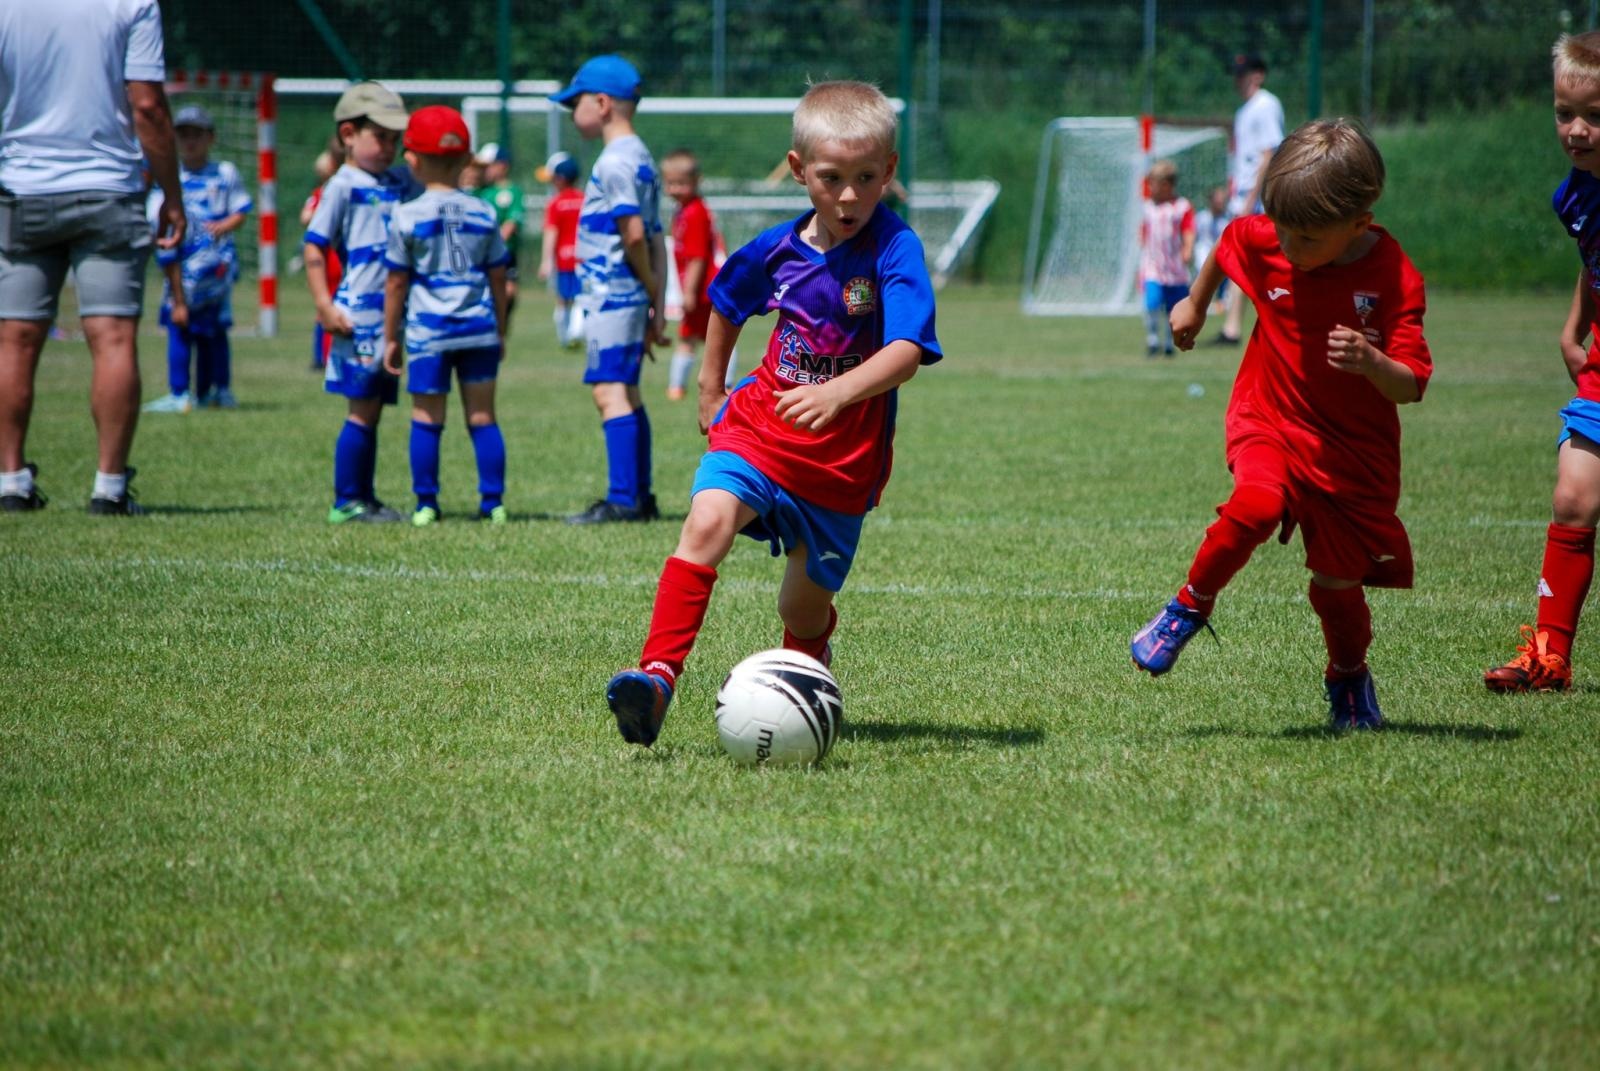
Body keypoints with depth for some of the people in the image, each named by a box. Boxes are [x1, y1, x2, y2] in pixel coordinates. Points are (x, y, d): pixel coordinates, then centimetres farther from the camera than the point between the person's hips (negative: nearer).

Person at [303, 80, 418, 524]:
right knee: (362, 409, -6)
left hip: (394, 312, 7)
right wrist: (325, 305, -17)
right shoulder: (343, 186, -7)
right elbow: (314, 247, -10)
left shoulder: (400, 181, 13)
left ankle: (364, 499, 15)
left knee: (372, 408, 10)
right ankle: (346, 501, -1)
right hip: (360, 313, -7)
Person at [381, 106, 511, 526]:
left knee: (426, 419, 5)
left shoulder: (407, 218, -6)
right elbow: (498, 279, 9)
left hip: (427, 331, -3)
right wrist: (500, 331, 20)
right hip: (479, 328, 3)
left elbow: (396, 283, -1)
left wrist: (391, 338, 8)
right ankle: (493, 501, 6)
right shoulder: (484, 214, 3)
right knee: (482, 416, 7)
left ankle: (426, 504, 6)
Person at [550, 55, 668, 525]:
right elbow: (655, 240, 15)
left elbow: (633, 233, -20)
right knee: (626, 394, 14)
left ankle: (623, 500, -16)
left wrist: (653, 290, -6)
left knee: (610, 391, -12)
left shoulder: (614, 161, -13)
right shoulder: (642, 159, 17)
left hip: (610, 293, -10)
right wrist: (659, 307, 13)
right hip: (631, 298, 10)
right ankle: (639, 498, 17)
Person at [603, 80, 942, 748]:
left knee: (804, 609, 12)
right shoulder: (777, 250, -4)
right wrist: (711, 387, 21)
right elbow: (727, 304, 20)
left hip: (844, 459, -2)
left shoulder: (894, 250, -18)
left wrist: (836, 394, -49)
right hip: (759, 425, 2)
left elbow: (906, 352, -33)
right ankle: (657, 674, -32)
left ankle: (809, 657, 50)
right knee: (708, 521, -27)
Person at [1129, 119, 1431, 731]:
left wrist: (1374, 364, -42)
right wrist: (1195, 305, 30)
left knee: (1337, 580, 3)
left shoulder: (1393, 279, -19)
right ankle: (1192, 606, -7)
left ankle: (1349, 677, 34)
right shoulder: (1262, 240, -9)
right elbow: (1227, 246, 16)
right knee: (1257, 503, -30)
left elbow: (1411, 387, -21)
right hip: (1269, 422, 1)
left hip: (1353, 449, -1)